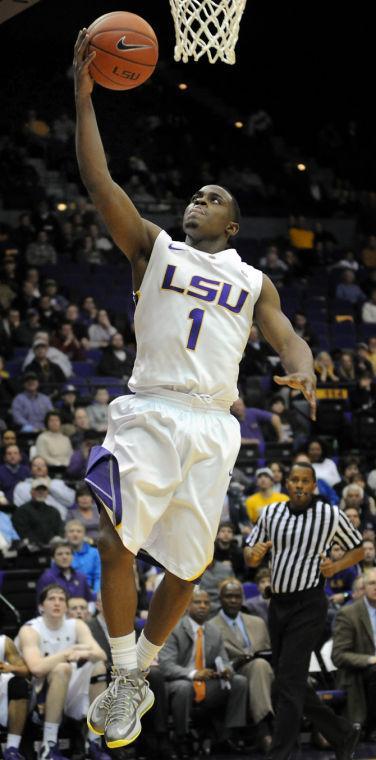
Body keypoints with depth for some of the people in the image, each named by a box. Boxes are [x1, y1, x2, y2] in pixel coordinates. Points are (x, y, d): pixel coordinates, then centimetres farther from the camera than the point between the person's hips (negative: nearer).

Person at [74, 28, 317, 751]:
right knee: (116, 545, -17)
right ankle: (125, 682, -6)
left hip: (211, 429, 2)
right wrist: (84, 97, -3)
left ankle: (140, 672, 25)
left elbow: (287, 338, 7)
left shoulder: (254, 282, 19)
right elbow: (99, 181, 4)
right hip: (147, 413, -2)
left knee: (184, 569, 4)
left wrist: (304, 372, -18)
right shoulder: (154, 248, 14)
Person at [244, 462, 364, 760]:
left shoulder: (331, 515, -4)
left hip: (308, 604, -6)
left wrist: (336, 566, -11)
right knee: (291, 682, 10)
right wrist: (253, 554, -10)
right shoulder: (271, 513, 7)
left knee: (290, 682, -12)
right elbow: (251, 556, 14)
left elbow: (358, 549, 8)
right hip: (278, 603, 6)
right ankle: (343, 734, 27)